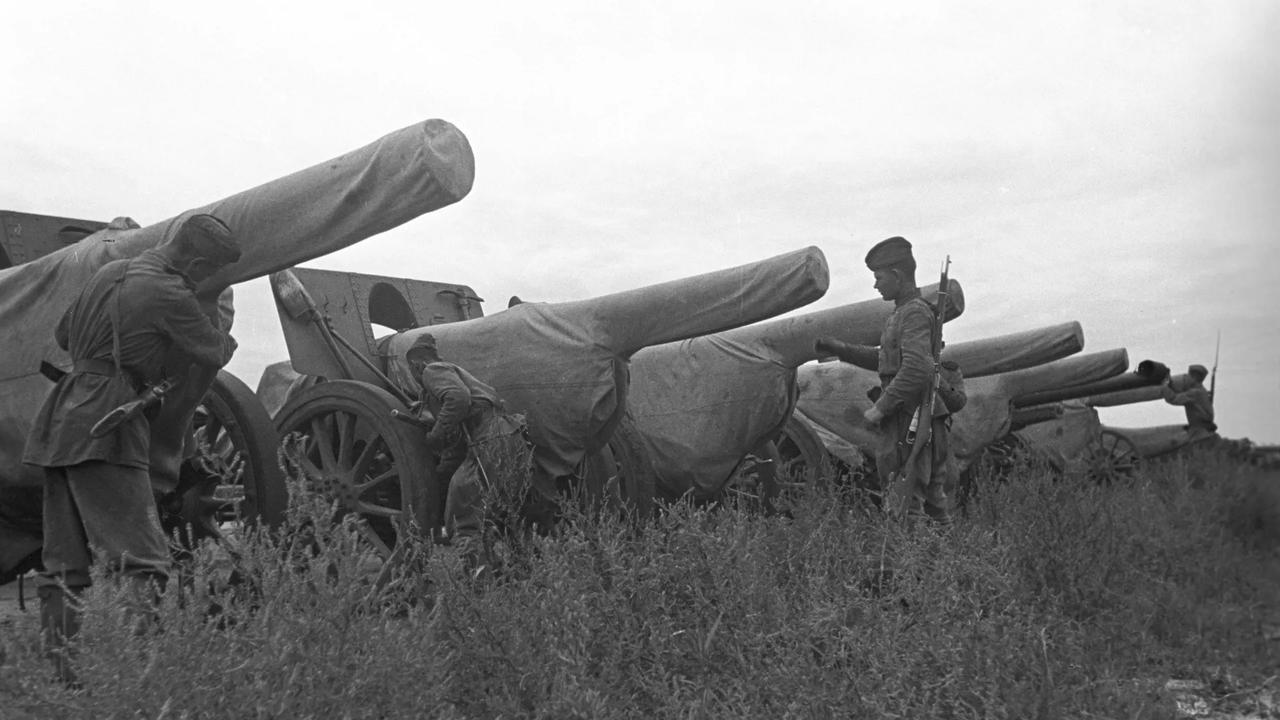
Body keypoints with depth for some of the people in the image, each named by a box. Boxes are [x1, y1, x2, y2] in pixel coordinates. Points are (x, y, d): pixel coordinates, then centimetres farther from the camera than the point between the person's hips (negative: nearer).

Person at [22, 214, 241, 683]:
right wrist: (227, 340, 23)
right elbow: (215, 353, 2)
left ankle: (61, 672, 15)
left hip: (64, 417, 9)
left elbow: (63, 334, 27)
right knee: (140, 558, -10)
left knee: (62, 562, 10)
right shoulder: (170, 293, -9)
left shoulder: (110, 272, 16)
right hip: (105, 426, -9)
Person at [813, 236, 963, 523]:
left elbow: (917, 370, -27)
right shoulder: (908, 313, 17)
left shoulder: (915, 313, -13)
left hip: (910, 427, -10)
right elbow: (887, 359, 29)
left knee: (904, 511, -7)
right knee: (934, 508, 14)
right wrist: (840, 349, 22)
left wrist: (879, 408, -19)